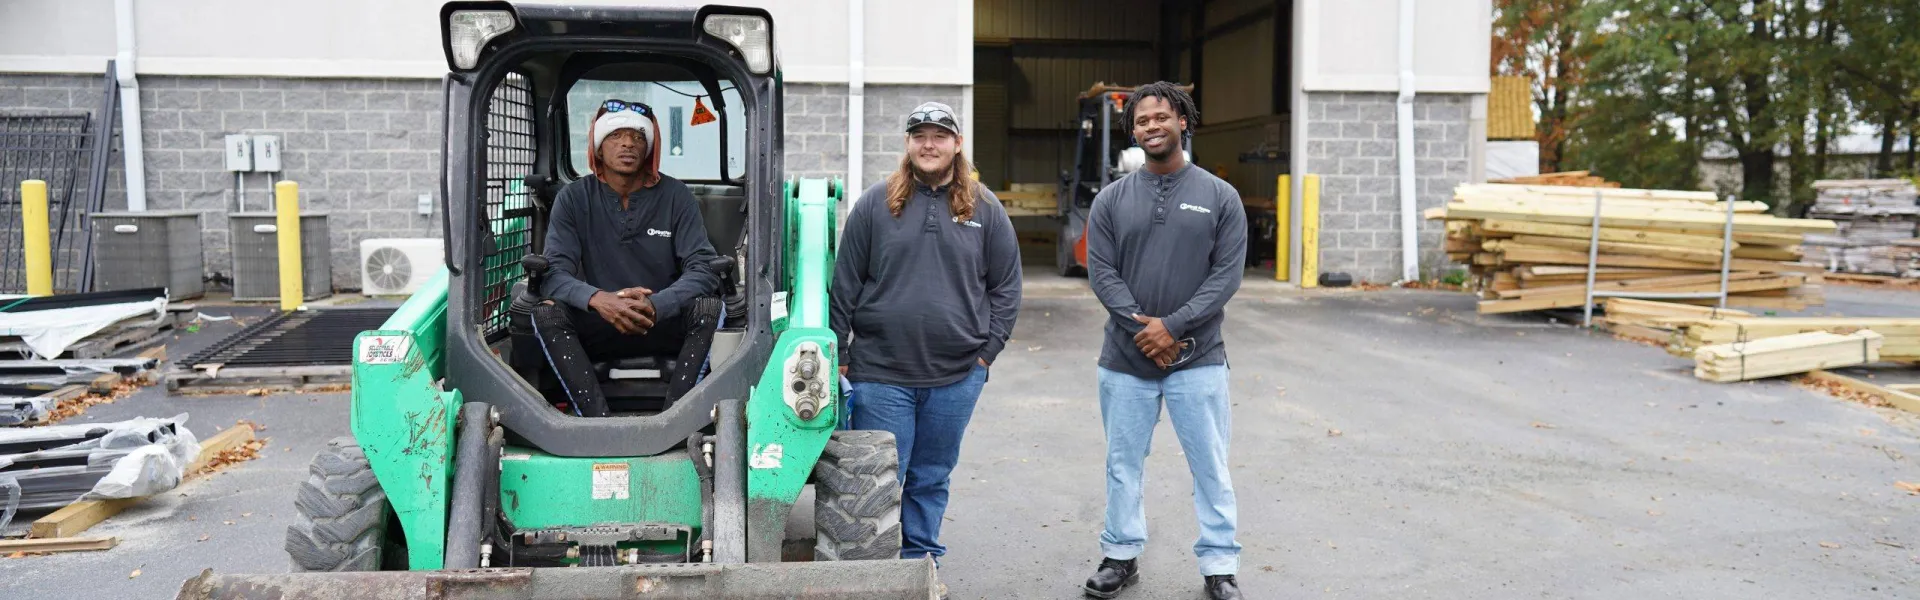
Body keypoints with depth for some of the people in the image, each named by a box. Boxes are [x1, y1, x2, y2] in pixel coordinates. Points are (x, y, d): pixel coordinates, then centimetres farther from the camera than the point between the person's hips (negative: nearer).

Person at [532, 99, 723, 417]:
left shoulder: (676, 196, -3)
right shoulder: (574, 198, -1)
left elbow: (703, 269, -12)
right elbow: (554, 274, -11)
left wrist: (655, 305, -32)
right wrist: (597, 299, -33)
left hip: (667, 325, 0)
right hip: (598, 327, 1)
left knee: (708, 307, -29)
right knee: (546, 312, -26)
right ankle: (599, 421, -37)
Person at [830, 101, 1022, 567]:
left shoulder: (985, 209, 5)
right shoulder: (875, 203, 2)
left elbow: (1006, 286, 9)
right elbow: (846, 284, 3)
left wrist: (988, 350, 1)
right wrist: (840, 356, 1)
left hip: (956, 375, 1)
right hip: (880, 372, -1)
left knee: (932, 479, 13)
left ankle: (920, 560, 28)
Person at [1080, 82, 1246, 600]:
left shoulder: (1220, 197, 1)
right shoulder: (1111, 200, 5)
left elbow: (1227, 274, -5)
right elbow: (1101, 272, -2)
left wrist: (1172, 326, -15)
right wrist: (1143, 328, -14)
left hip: (1198, 358, -2)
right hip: (1126, 358, 2)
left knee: (1210, 466, 3)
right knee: (1123, 464, 11)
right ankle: (1121, 556, 26)